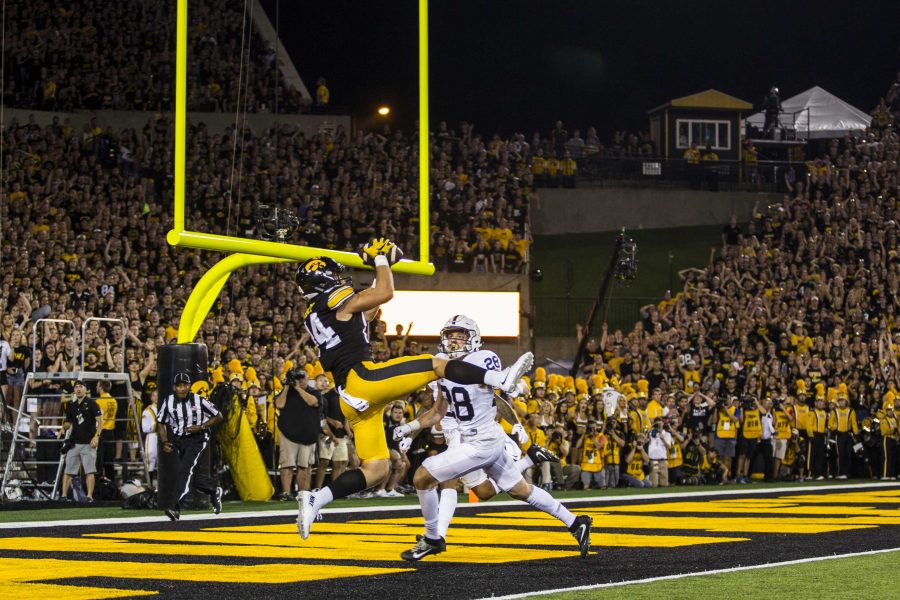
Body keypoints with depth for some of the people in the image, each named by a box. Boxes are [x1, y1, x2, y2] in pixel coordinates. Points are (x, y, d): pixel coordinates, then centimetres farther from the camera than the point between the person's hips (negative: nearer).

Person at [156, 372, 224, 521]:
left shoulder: (199, 400, -13)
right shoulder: (168, 401, -5)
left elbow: (218, 417, -4)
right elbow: (161, 423, 9)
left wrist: (201, 427, -16)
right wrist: (165, 442, -4)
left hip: (197, 439, -5)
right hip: (178, 440, 5)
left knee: (184, 469, -22)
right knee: (190, 477, 7)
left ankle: (177, 508, -27)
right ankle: (214, 490, 35)